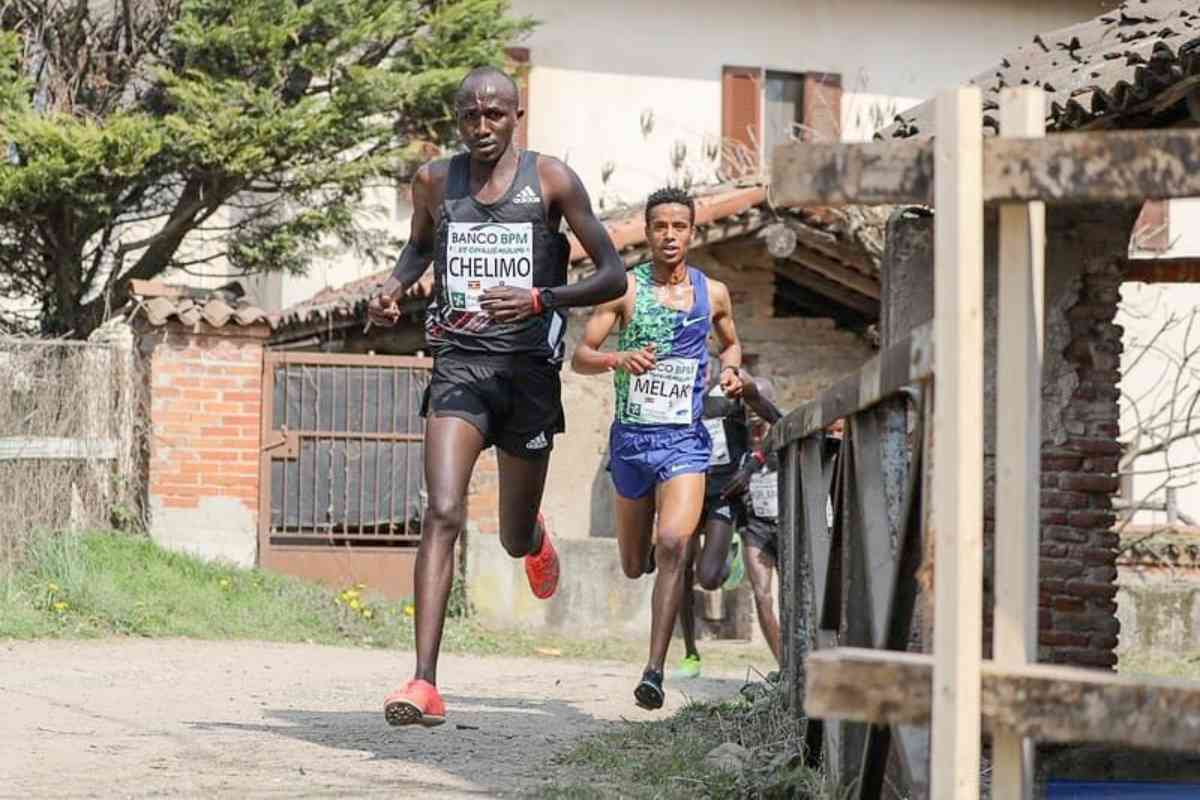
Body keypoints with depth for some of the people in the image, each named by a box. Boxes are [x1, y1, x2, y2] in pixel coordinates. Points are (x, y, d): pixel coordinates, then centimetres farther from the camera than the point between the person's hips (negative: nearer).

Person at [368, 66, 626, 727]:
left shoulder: (551, 179, -2)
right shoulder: (434, 181, 6)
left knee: (515, 540, 13)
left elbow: (613, 276, -3)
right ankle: (424, 686, -25)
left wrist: (540, 299, -19)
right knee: (442, 515, -20)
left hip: (530, 367, 0)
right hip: (459, 361, 0)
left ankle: (535, 537, 55)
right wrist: (393, 289, 7)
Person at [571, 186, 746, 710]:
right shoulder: (626, 289, 0)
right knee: (634, 566, 12)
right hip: (632, 436, 1)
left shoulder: (713, 293, 6)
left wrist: (730, 369, 2)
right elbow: (580, 356, -3)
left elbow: (730, 343, 26)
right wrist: (618, 360, -24)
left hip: (685, 438, -1)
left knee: (673, 546, -22)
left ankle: (655, 670, -23)